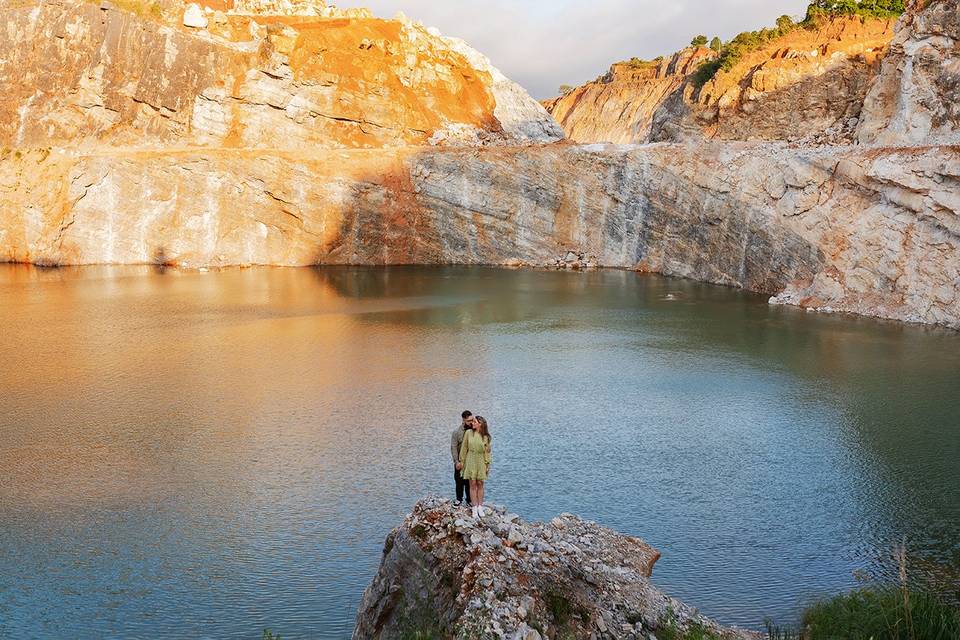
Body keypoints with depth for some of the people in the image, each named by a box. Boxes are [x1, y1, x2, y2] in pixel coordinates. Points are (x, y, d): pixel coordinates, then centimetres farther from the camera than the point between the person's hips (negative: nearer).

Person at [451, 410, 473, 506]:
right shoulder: (457, 432, -6)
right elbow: (453, 447, -7)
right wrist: (457, 461, -14)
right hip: (460, 462, -1)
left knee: (470, 482, 5)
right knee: (459, 481, 8)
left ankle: (470, 499, 19)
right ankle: (459, 499, 24)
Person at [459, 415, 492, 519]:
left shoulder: (486, 436, -3)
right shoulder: (468, 433, -3)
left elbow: (488, 451, 2)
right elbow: (464, 448, 2)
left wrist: (487, 464, 1)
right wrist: (461, 461, 3)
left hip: (481, 462, 0)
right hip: (470, 461, 0)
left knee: (480, 484, 6)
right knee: (473, 484, 0)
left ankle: (480, 507, 14)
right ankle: (474, 508, 4)